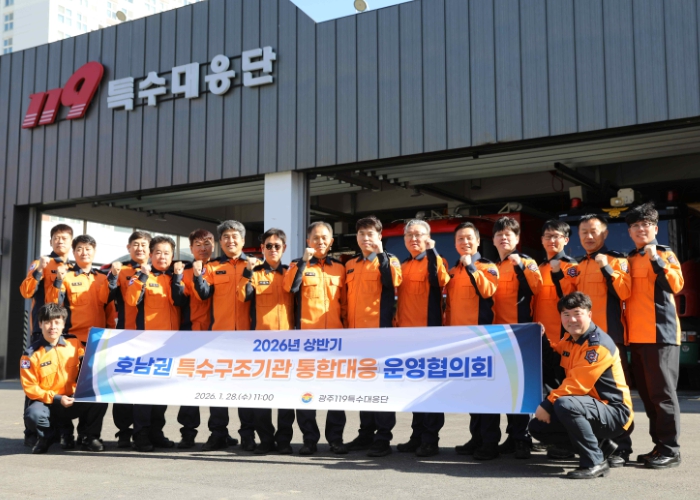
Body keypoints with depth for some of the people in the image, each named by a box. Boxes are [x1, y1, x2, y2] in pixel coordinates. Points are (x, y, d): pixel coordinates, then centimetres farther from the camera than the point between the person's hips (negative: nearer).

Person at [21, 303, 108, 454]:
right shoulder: (32, 354, -8)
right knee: (33, 415, -34)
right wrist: (56, 399, -17)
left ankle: (91, 437, 1)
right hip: (46, 402, -2)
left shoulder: (74, 343, 1)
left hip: (73, 401, 2)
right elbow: (30, 388, -9)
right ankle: (47, 437, 3)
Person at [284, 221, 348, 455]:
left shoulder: (339, 268, 13)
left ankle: (335, 437, 11)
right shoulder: (299, 265, 8)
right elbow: (290, 287, -13)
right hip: (306, 334, -1)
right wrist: (304, 261, -13)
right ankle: (309, 438, 7)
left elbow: (345, 301, 14)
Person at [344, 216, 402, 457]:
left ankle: (383, 436, 0)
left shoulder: (389, 260, 0)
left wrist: (380, 253, -19)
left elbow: (393, 281, -21)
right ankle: (366, 433, 19)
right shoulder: (350, 265, 16)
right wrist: (345, 325, 14)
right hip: (356, 331, 6)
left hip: (379, 329, -6)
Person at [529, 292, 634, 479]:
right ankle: (600, 446, 11)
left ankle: (594, 462, -18)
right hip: (592, 408, 9)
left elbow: (577, 384, -26)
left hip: (614, 413, -9)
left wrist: (547, 404, -25)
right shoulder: (569, 340, 8)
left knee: (564, 404, -34)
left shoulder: (598, 345, -20)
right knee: (538, 426, 5)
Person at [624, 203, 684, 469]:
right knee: (647, 394, 9)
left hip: (661, 333, -7)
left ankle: (671, 450, -1)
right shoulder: (629, 260, 18)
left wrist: (656, 260, -20)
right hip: (636, 336, 7)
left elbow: (676, 285, -14)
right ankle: (659, 445, 17)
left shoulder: (665, 253, 1)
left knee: (662, 392, -7)